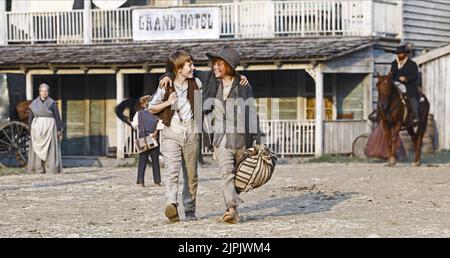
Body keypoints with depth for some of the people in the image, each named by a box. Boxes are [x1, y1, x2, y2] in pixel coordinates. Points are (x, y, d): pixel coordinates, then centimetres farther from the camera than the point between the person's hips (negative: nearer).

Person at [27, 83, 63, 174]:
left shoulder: (52, 103, 0)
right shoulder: (34, 103, 5)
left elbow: (57, 116, 0)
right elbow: (30, 117, 7)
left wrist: (59, 129, -5)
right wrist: (30, 129, 2)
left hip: (49, 128, -2)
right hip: (37, 128, 2)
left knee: (50, 148, -4)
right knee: (37, 149, -1)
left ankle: (51, 169, -2)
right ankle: (39, 169, 3)